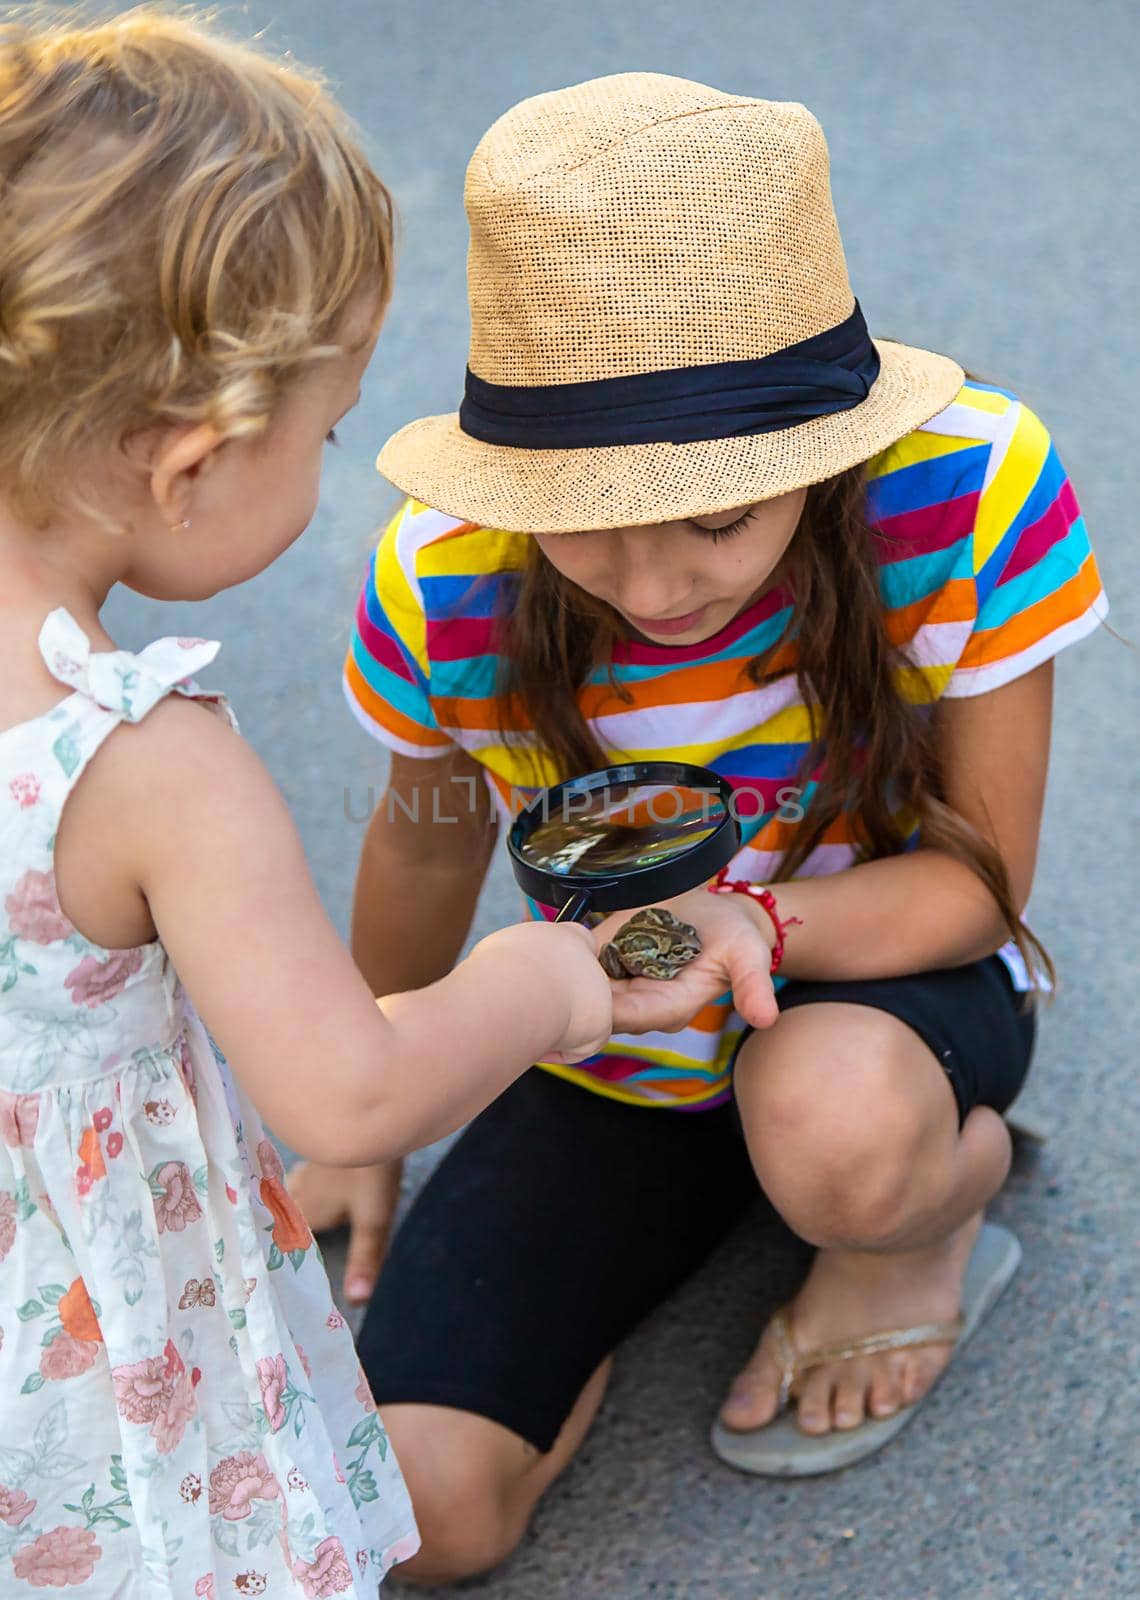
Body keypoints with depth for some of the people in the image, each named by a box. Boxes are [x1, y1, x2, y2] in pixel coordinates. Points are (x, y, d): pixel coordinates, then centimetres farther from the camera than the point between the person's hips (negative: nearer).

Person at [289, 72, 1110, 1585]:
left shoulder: (974, 489, -29)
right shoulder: (443, 581, -23)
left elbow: (980, 874, -18)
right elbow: (428, 846, -1)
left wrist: (756, 923, -40)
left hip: (888, 979, -1)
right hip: (612, 1062, 2)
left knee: (832, 1129, -41)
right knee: (409, 1511, -14)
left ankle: (934, 1215, -1)